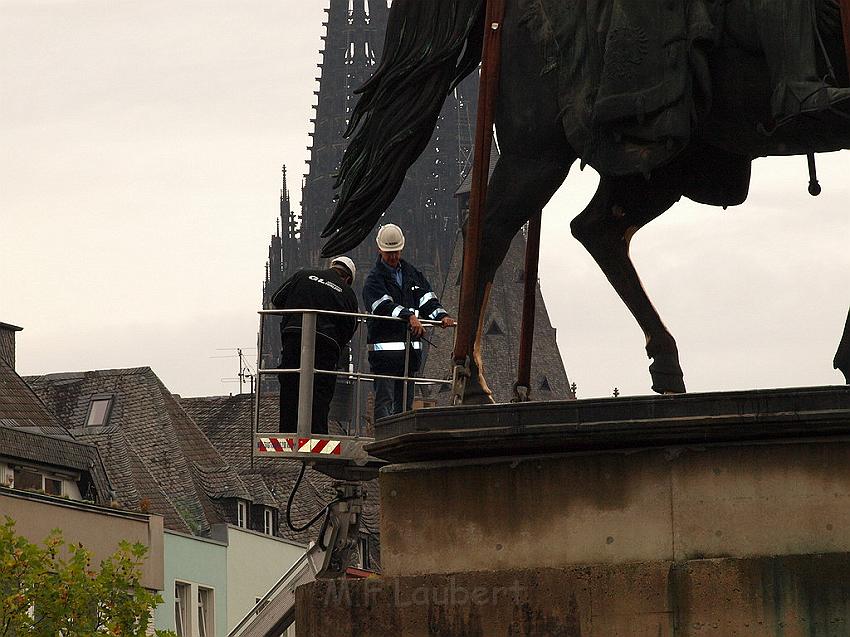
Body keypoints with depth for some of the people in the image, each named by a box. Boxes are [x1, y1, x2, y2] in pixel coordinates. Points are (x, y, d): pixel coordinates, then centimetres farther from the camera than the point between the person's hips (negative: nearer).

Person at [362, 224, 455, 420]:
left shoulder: (413, 274, 17)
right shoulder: (375, 279, -3)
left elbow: (427, 299, 8)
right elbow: (385, 306, -20)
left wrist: (441, 316, -13)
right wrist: (409, 316, -35)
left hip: (411, 349, 6)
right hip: (384, 349, -6)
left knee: (405, 401, 10)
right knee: (384, 399, -12)